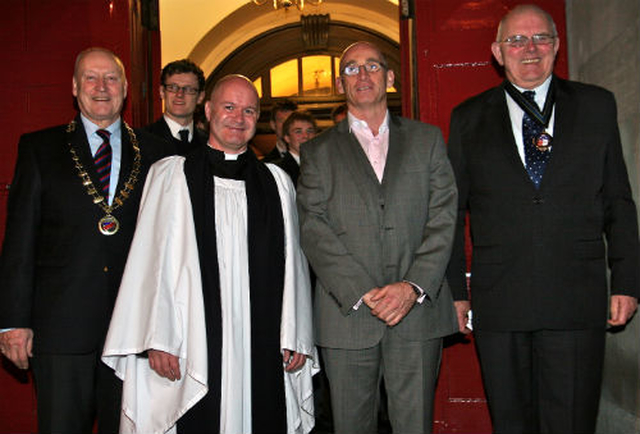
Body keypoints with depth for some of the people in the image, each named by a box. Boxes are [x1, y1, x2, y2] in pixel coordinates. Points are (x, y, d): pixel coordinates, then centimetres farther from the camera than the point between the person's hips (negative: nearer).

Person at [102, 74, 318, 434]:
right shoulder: (171, 175, 5)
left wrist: (295, 337, 6)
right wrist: (158, 340, -6)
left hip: (262, 348, 2)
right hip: (196, 346, -2)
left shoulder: (277, 182, 13)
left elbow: (292, 261, 11)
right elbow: (155, 260, 0)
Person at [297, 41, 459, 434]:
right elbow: (314, 230, -1)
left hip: (418, 310, 1)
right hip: (347, 313, 0)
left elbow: (443, 219, 3)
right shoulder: (318, 152, 10)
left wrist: (413, 287, -10)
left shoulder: (427, 140, 13)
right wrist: (362, 293, -12)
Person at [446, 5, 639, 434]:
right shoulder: (469, 118, 9)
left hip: (576, 301, 0)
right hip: (498, 301, 1)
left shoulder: (596, 105, 10)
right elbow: (452, 210, 9)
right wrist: (454, 290, 6)